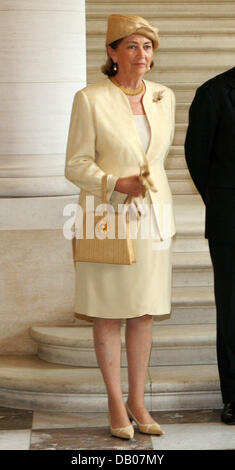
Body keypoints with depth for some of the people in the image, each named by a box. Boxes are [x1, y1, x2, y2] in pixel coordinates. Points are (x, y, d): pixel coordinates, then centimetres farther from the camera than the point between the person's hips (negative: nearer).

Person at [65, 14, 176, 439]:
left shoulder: (164, 97, 6)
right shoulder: (90, 100, -8)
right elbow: (76, 165, -7)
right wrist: (118, 184, -21)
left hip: (153, 218, 4)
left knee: (144, 313, 9)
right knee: (109, 314, 4)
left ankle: (137, 401, 22)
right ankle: (116, 405, 17)